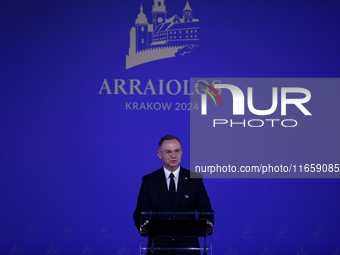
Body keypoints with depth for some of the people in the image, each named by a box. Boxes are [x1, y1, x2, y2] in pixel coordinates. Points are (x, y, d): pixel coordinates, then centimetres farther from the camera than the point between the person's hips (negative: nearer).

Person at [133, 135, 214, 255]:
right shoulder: (149, 181, 5)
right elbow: (140, 212, 1)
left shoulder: (195, 179, 5)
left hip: (187, 245, 0)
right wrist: (143, 227, -22)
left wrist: (208, 225, -21)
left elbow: (205, 210, 2)